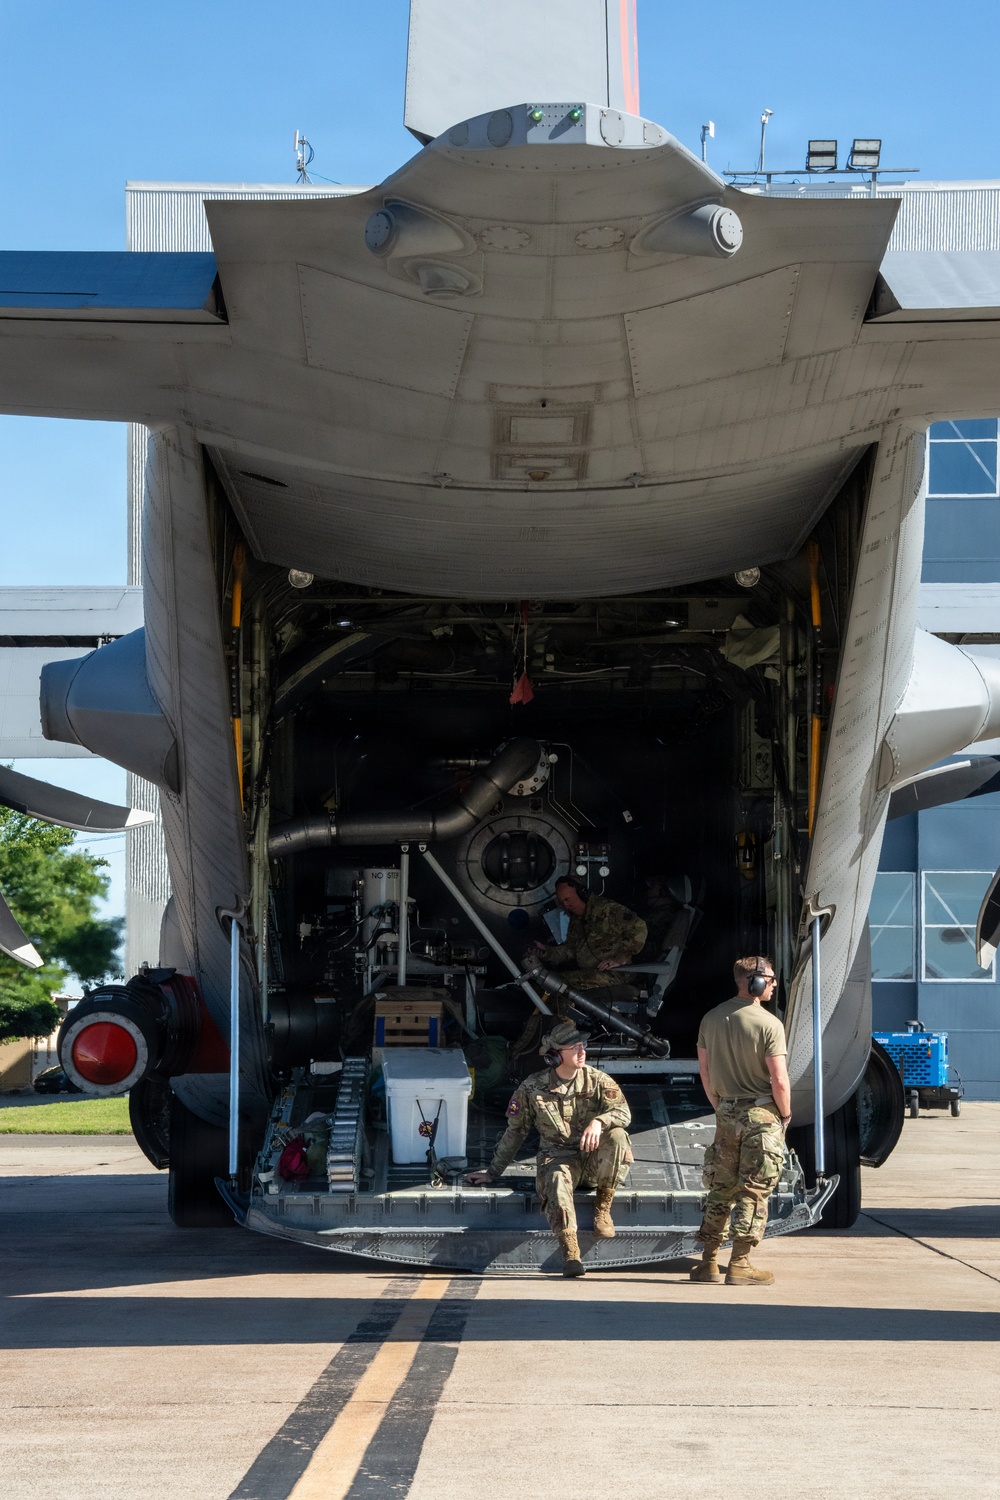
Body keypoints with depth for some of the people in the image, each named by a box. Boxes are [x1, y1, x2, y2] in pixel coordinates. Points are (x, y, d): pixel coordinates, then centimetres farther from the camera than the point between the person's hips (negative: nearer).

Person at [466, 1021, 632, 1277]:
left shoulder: (598, 1080, 0)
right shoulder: (533, 1088, -1)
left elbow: (623, 1112, -12)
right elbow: (514, 1132, 8)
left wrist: (599, 1121, -34)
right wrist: (493, 1172, 11)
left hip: (593, 1159, 1)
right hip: (557, 1158, -1)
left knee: (617, 1136, -29)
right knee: (557, 1180, -36)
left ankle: (603, 1208, -13)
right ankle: (570, 1253, -46)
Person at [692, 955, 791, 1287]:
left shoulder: (711, 1019, 5)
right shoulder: (769, 1024, -14)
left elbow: (705, 1071, 9)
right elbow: (779, 1079, -16)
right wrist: (786, 1114, -1)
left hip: (727, 1114, 5)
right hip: (761, 1114, -5)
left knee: (721, 1188, 12)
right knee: (753, 1192, 0)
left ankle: (709, 1263, 14)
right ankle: (739, 1266, 1)